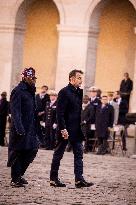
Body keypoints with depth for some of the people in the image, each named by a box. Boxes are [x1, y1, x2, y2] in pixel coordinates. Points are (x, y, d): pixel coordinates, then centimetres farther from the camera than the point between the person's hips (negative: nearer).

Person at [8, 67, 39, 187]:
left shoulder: (30, 91, 15)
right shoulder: (18, 91, -11)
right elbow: (15, 112, -18)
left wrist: (35, 128, 16)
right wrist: (19, 129, -25)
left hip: (30, 128, 8)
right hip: (21, 129, -8)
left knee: (32, 150, 6)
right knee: (18, 153, -2)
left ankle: (19, 174, 20)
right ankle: (15, 179, 5)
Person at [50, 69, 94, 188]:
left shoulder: (79, 92, 12)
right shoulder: (64, 92, -12)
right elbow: (60, 113, -16)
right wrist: (63, 129, -21)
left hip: (76, 130, 8)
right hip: (65, 130, -8)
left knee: (79, 154, 1)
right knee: (58, 154, 3)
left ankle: (79, 179, -2)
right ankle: (53, 179, 11)